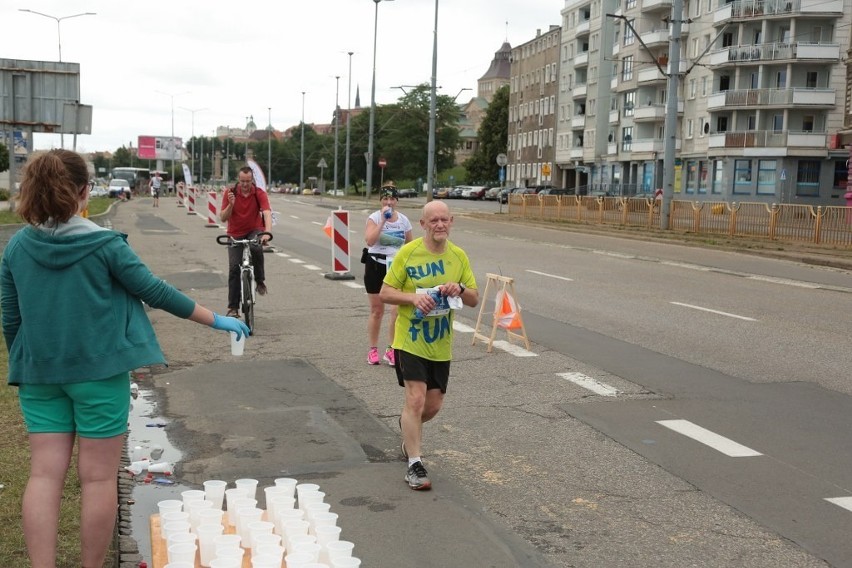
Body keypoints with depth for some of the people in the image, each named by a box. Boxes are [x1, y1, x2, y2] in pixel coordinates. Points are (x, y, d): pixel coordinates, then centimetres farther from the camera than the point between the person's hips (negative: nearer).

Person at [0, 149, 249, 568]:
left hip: (39, 374, 4)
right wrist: (216, 320, 4)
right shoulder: (104, 244, -11)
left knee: (44, 474, 7)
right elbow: (155, 292, -6)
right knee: (98, 477, 6)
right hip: (98, 371, -4)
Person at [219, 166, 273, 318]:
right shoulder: (230, 193, -9)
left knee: (256, 249, -35)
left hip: (254, 231, -1)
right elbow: (223, 218, -9)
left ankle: (260, 280, -11)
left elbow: (267, 213, -26)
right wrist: (231, 205, -28)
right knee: (234, 268, -9)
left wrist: (267, 232, -43)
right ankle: (233, 308, -3)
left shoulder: (259, 194, -12)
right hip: (235, 234, 1)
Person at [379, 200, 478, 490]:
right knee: (416, 398, -12)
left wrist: (460, 289, -15)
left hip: (441, 344, 4)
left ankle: (408, 426, 46)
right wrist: (413, 297, -24)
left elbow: (475, 300, 7)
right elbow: (385, 293, -7)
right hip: (410, 340, -4)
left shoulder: (459, 256, 2)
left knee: (433, 405, 12)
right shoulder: (407, 252, -9)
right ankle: (414, 464, 1)